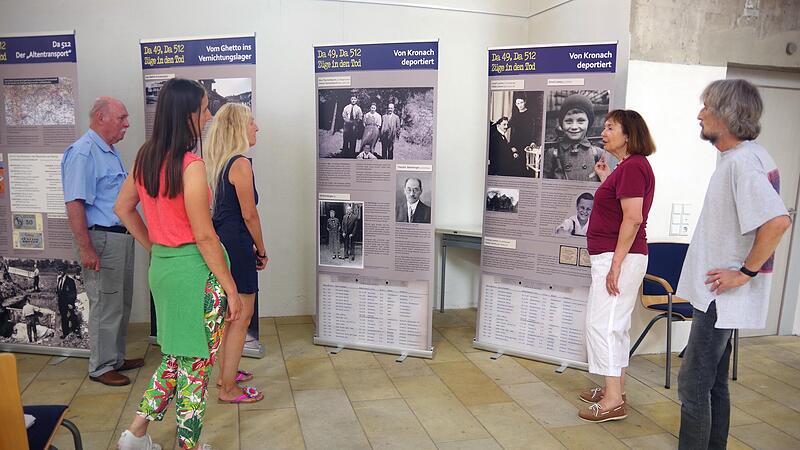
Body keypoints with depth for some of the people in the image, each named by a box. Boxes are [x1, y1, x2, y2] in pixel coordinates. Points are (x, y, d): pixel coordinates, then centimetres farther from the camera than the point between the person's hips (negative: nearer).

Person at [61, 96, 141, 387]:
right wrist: (86, 249, -24)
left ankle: (116, 358, 31)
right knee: (106, 306, 0)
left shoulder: (110, 152, 15)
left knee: (122, 303, 17)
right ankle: (101, 367, 15)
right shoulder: (83, 152, -15)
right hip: (103, 239, -10)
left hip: (122, 236, 10)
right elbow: (74, 203, -22)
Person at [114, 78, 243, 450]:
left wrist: (153, 246, 19)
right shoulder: (191, 165, -20)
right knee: (197, 363, 9)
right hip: (195, 269, -8)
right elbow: (204, 236, -20)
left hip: (161, 265, 8)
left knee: (176, 355, 25)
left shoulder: (146, 158, 4)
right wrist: (231, 288, -13)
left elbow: (122, 207, 16)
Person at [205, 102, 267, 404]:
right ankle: (229, 389, 9)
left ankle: (226, 373, 35)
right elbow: (249, 214, -15)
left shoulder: (219, 162, 12)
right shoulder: (241, 163, -16)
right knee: (242, 317, 0)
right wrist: (261, 249, -3)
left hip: (220, 242, 10)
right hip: (236, 244, -10)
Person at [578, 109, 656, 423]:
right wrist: (605, 179, 20)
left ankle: (613, 402, -2)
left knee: (601, 324, -8)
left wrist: (616, 264, -22)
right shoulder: (628, 166, 16)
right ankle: (615, 390, 26)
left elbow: (633, 218, -22)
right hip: (615, 257, 11)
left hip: (618, 257, -11)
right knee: (615, 325, 15)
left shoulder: (632, 166, -15)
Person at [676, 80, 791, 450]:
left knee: (693, 385, -3)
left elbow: (777, 221, -31)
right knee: (713, 382, 19)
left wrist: (746, 272, -21)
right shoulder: (736, 157, 11)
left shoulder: (743, 161, -20)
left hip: (722, 297, -10)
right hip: (718, 296, 10)